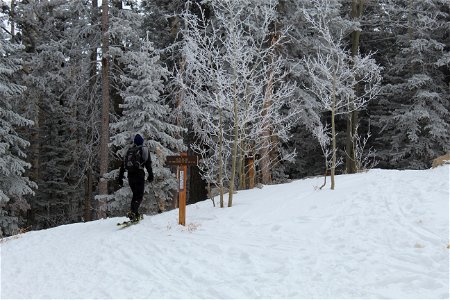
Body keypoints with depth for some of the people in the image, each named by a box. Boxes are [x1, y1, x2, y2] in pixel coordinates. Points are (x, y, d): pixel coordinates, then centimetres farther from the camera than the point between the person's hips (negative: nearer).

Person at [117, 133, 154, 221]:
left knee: (135, 194, 18)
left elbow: (123, 164, 17)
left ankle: (135, 213, 11)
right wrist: (150, 175, -4)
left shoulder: (129, 150, 18)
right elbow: (148, 163, -7)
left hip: (130, 175, 5)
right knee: (139, 195, -4)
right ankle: (133, 212, -22)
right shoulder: (144, 149, 4)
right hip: (139, 174, -5)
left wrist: (120, 178, 19)